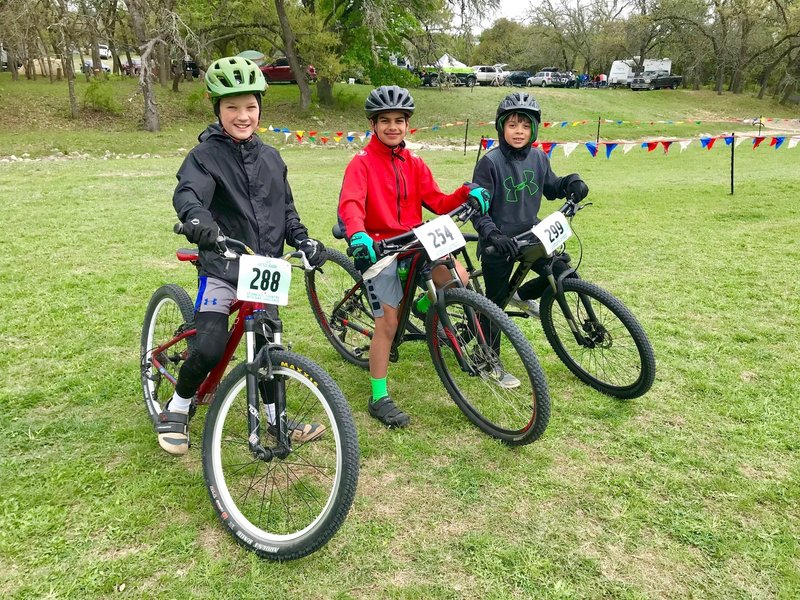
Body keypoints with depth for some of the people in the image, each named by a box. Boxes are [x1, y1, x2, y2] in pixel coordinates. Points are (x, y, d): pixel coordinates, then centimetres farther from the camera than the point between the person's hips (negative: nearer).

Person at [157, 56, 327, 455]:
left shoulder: (270, 157, 9)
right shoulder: (206, 155, -8)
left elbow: (286, 209, 14)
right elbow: (187, 195, -26)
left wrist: (303, 240, -3)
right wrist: (199, 222, -48)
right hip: (222, 267, -5)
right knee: (210, 348, -15)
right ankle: (176, 409, 13)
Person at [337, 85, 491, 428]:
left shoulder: (414, 164, 10)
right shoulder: (362, 163, -7)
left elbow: (437, 203, 4)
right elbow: (350, 203, -23)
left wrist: (467, 193, -14)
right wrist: (357, 235, -43)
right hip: (380, 248, -4)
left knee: (457, 277, -20)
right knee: (388, 324, -5)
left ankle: (425, 305, 14)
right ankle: (379, 399, 10)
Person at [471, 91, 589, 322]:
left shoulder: (539, 158, 0)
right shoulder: (490, 162, -16)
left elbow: (550, 189, 16)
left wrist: (571, 182, -4)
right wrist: (492, 235, -33)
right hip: (500, 243, -5)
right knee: (495, 304, 5)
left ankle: (522, 296, 22)